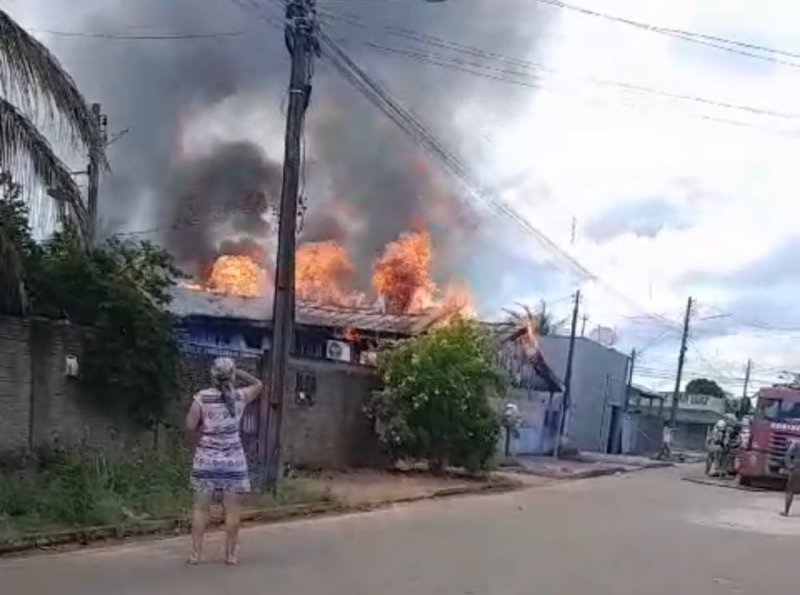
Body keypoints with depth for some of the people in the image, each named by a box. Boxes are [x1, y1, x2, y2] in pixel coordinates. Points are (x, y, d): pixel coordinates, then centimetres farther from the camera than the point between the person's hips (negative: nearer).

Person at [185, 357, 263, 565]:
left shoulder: (202, 397, -6)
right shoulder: (240, 397, -1)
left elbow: (190, 426, -12)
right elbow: (258, 384, 19)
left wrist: (199, 441, 6)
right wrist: (238, 372, 10)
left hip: (206, 459, 0)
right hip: (233, 460, 0)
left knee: (201, 508, 5)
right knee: (232, 509, 5)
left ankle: (196, 553, 7)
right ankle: (231, 553, 10)